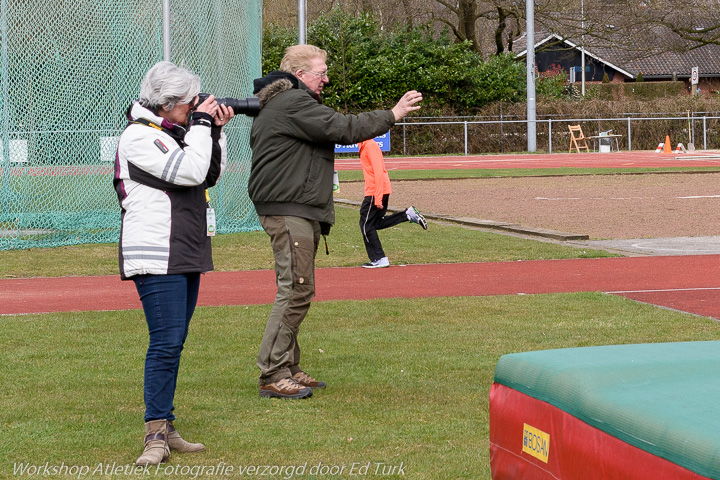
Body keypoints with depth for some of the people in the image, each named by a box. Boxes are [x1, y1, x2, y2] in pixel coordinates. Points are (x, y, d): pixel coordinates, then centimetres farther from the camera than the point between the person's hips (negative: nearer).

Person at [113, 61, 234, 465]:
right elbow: (190, 172, -21)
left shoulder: (174, 132, 15)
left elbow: (211, 175, 18)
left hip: (186, 255, 9)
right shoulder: (139, 136, -13)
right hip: (157, 257, -9)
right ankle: (156, 435, -11)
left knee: (173, 342, 10)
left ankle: (166, 430, 14)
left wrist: (216, 130, 7)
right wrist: (202, 125, -11)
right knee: (166, 342, -13)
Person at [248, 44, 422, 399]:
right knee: (296, 290, -13)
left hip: (299, 211, 11)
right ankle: (273, 376, -12)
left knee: (298, 291, 13)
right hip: (287, 210, -11)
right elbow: (343, 129, -17)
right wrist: (392, 115, -11)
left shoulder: (276, 104, 23)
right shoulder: (293, 103, -12)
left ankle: (287, 368, 18)